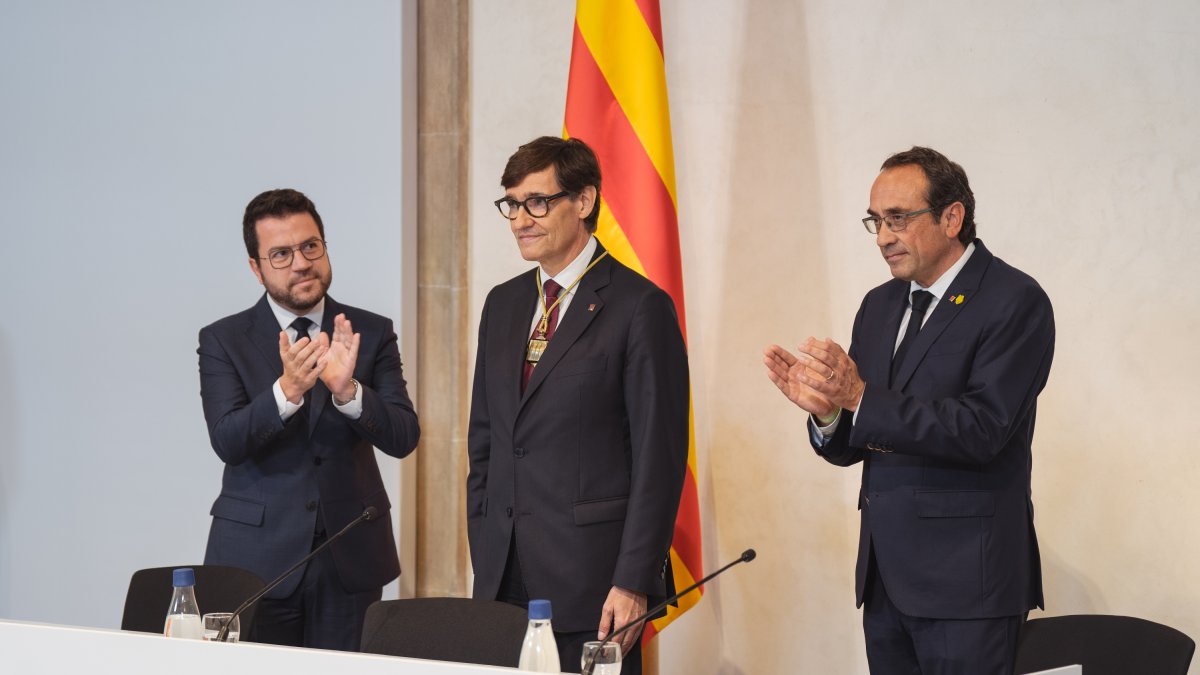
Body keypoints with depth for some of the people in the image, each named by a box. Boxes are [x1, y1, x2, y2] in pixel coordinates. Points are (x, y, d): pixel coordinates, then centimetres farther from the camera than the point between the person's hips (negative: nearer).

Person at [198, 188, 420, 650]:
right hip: (257, 560, -1)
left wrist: (347, 390, -24)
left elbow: (403, 438, -6)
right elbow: (228, 441, -13)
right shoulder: (223, 341, 1)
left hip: (350, 558, 1)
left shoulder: (371, 334, 4)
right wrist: (286, 390, -30)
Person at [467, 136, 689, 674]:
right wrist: (484, 558, 12)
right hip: (503, 577, 6)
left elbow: (659, 460, -10)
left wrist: (633, 583, -14)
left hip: (592, 579, -6)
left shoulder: (640, 307, -6)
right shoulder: (503, 305, 15)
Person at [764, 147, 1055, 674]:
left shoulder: (1015, 301, -8)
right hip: (885, 576, 6)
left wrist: (861, 398, -23)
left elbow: (983, 428, -20)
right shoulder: (880, 305, 13)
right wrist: (825, 408, -11)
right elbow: (850, 448, 12)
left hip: (965, 578, -6)